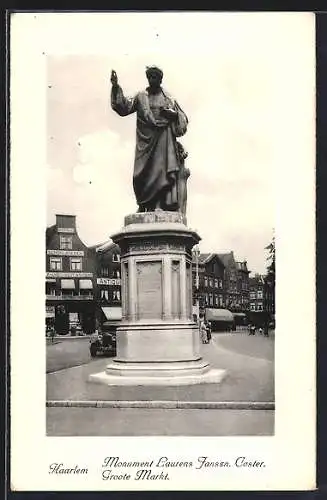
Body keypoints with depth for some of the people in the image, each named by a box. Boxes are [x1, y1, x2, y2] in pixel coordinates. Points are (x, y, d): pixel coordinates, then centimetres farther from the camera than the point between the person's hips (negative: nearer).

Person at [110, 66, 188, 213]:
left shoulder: (169, 99, 14)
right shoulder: (141, 97, 13)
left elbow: (183, 119, 16)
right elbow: (124, 107, 0)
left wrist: (173, 114, -5)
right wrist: (116, 87, -10)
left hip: (164, 141, -1)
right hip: (146, 141, 1)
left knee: (164, 171, -12)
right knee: (144, 172, -8)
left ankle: (169, 205, -16)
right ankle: (145, 206, -5)